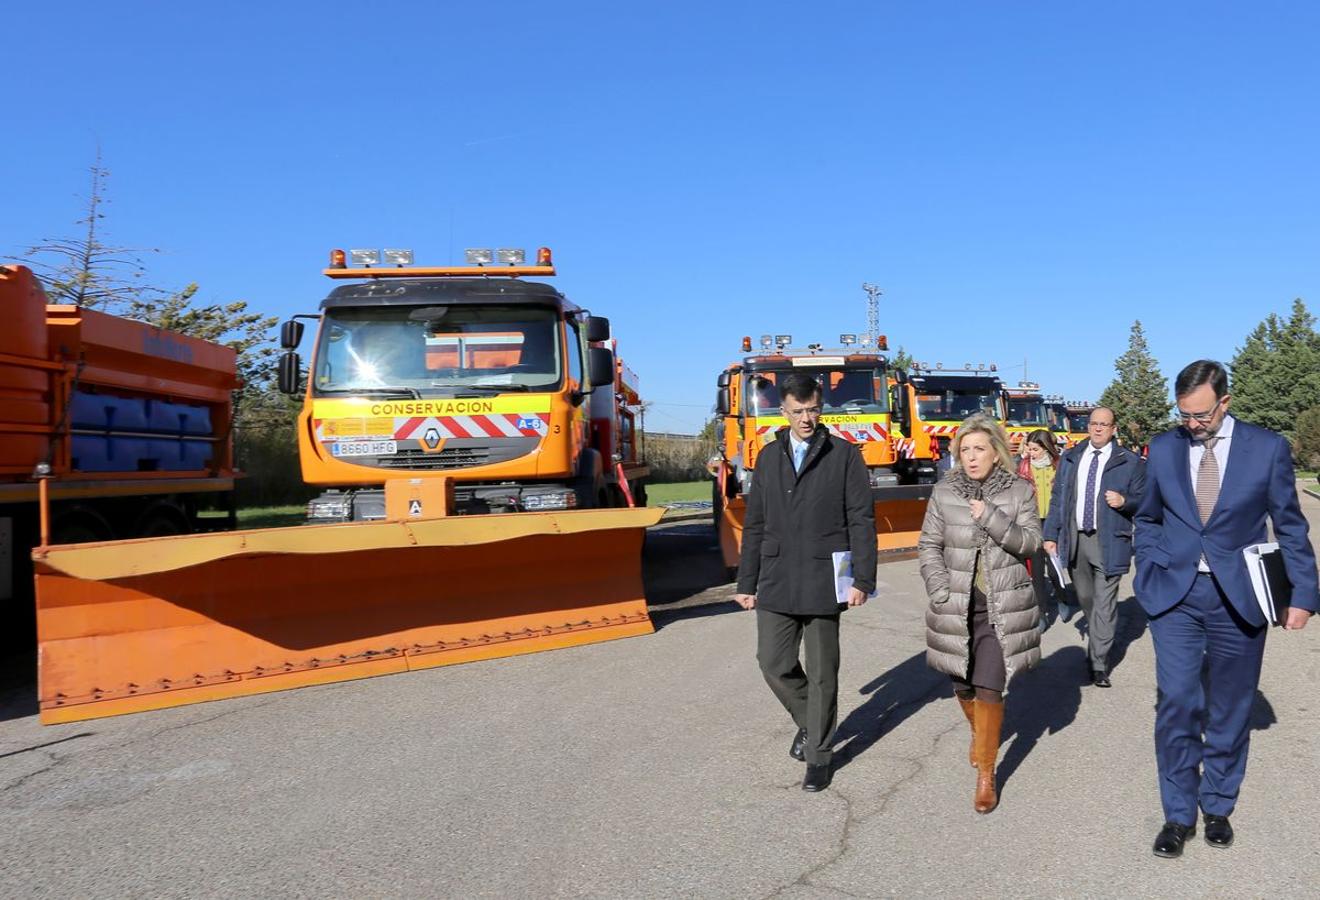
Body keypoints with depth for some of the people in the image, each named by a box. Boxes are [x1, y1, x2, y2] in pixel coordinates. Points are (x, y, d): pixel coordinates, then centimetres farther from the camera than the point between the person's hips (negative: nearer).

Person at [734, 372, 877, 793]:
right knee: (774, 662, 3)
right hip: (776, 581, 3)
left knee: (822, 672, 4)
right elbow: (754, 525, 12)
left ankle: (819, 754, 20)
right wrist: (747, 583, 10)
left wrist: (862, 579, -11)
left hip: (823, 580, -3)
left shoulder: (844, 455, 0)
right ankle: (808, 721, 30)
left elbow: (861, 521, -4)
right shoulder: (769, 457, 10)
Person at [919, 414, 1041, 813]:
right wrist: (940, 591, -8)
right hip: (957, 607, 2)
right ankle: (980, 734, 46)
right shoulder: (944, 492, 0)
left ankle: (985, 775, 5)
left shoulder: (1019, 491, -1)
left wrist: (991, 519, -19)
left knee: (990, 688, -8)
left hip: (1003, 606, -2)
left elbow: (1031, 542, -6)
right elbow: (929, 546, 4)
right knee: (963, 684, 14)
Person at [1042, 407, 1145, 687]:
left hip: (1109, 541, -4)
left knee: (1104, 603, -4)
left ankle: (1098, 664, 2)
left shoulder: (1130, 462, 0)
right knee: (1085, 598, 17)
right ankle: (1097, 641, 41)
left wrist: (1124, 502, -18)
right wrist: (1051, 535, 5)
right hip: (1074, 538, 4)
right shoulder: (1069, 459, 10)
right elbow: (1057, 499, 11)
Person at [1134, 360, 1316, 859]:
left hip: (1238, 596, 0)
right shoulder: (1163, 449, 2)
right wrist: (1148, 578, 4)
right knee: (1176, 701, -6)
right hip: (1175, 595, 1)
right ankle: (1179, 814, 9)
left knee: (1230, 708, 10)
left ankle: (1218, 807, 29)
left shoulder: (1267, 447, -4)